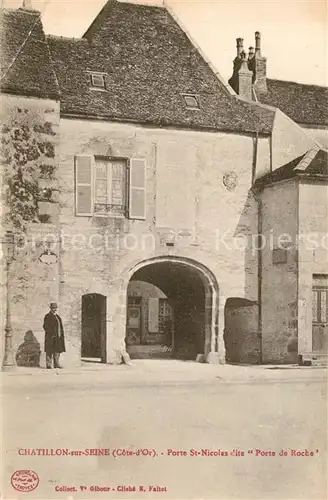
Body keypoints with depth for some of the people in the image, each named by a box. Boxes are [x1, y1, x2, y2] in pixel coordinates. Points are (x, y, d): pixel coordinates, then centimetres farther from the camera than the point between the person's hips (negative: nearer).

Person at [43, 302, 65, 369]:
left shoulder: (57, 316, 19)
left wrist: (61, 335, 13)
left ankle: (56, 364, 15)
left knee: (57, 351, 9)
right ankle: (49, 364, -3)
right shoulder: (47, 316, -5)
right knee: (50, 351, -6)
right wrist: (51, 334, -19)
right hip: (51, 337, -8)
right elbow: (45, 326, -12)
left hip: (58, 336, 8)